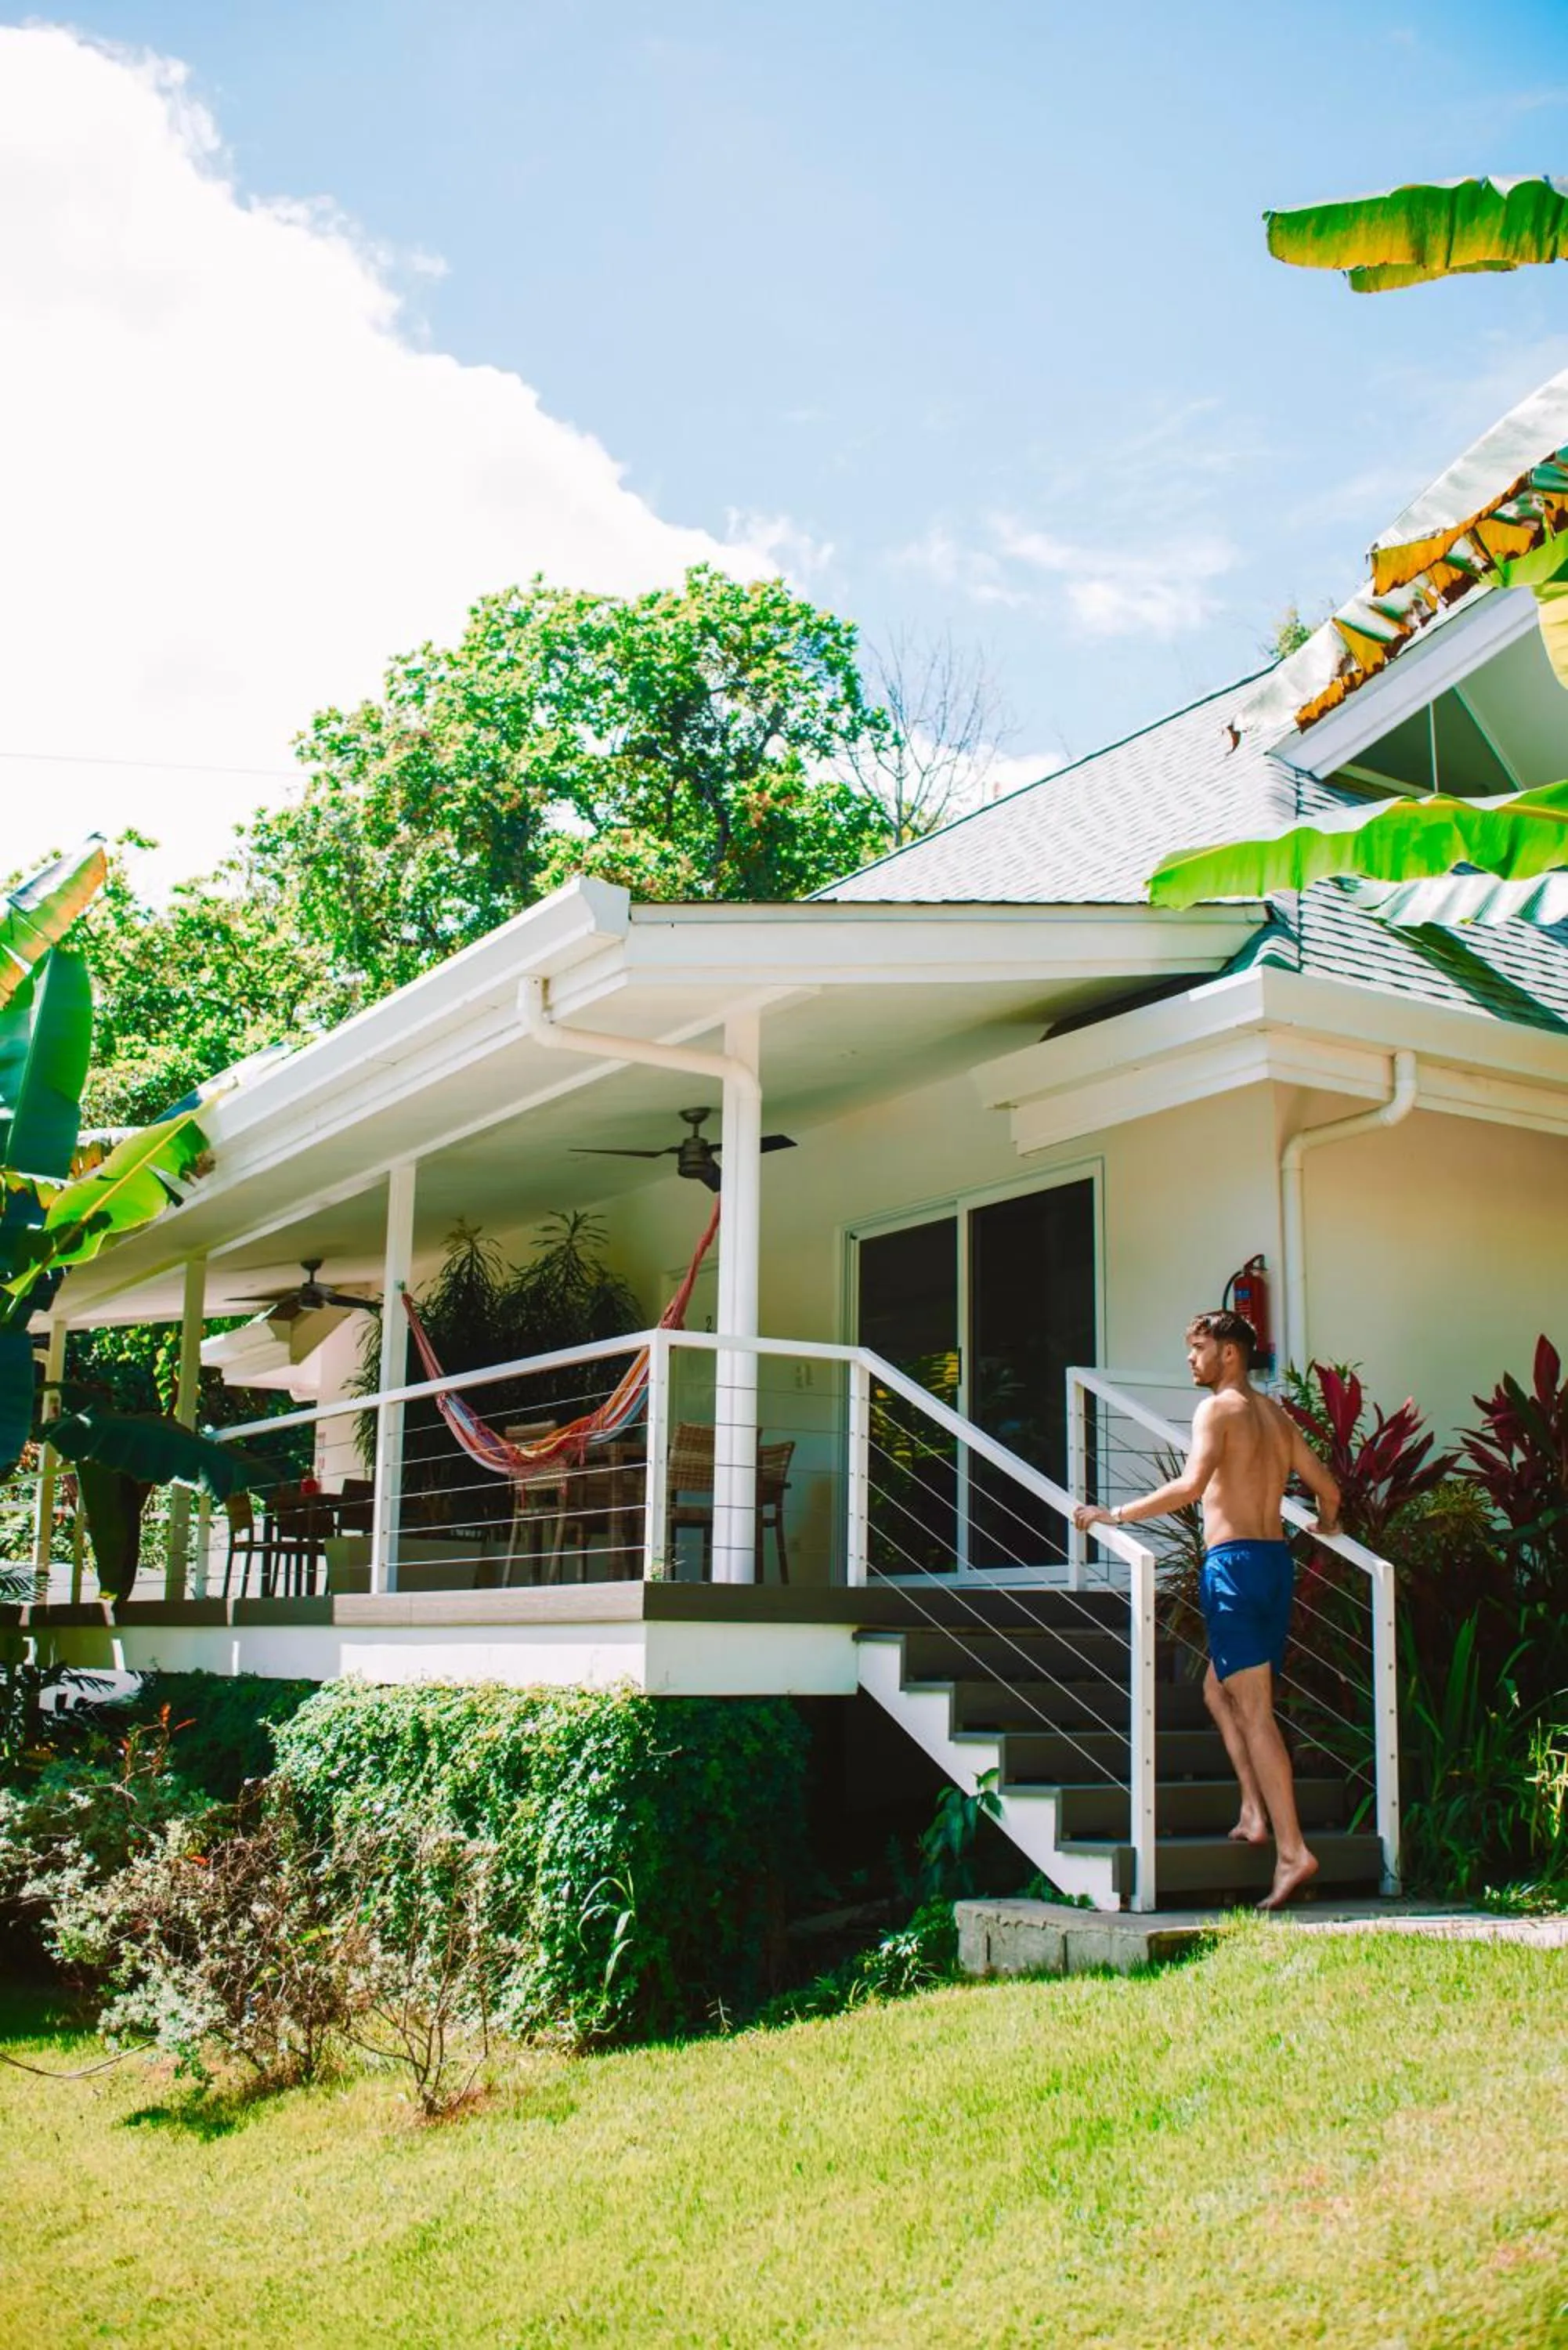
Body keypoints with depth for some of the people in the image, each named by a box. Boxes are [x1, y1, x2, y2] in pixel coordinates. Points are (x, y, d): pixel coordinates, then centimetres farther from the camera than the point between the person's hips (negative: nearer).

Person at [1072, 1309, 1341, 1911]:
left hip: (1233, 1562, -8)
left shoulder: (1217, 1409, -6)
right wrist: (1326, 1523, 41)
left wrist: (1114, 1514, -16)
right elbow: (1327, 1488, 18)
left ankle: (1292, 1851, -13)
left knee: (1254, 1710, -9)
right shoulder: (1276, 1415, 17)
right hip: (1275, 1561, 8)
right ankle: (1255, 1812, 12)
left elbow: (1191, 1485, -21)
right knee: (1218, 1689, 21)